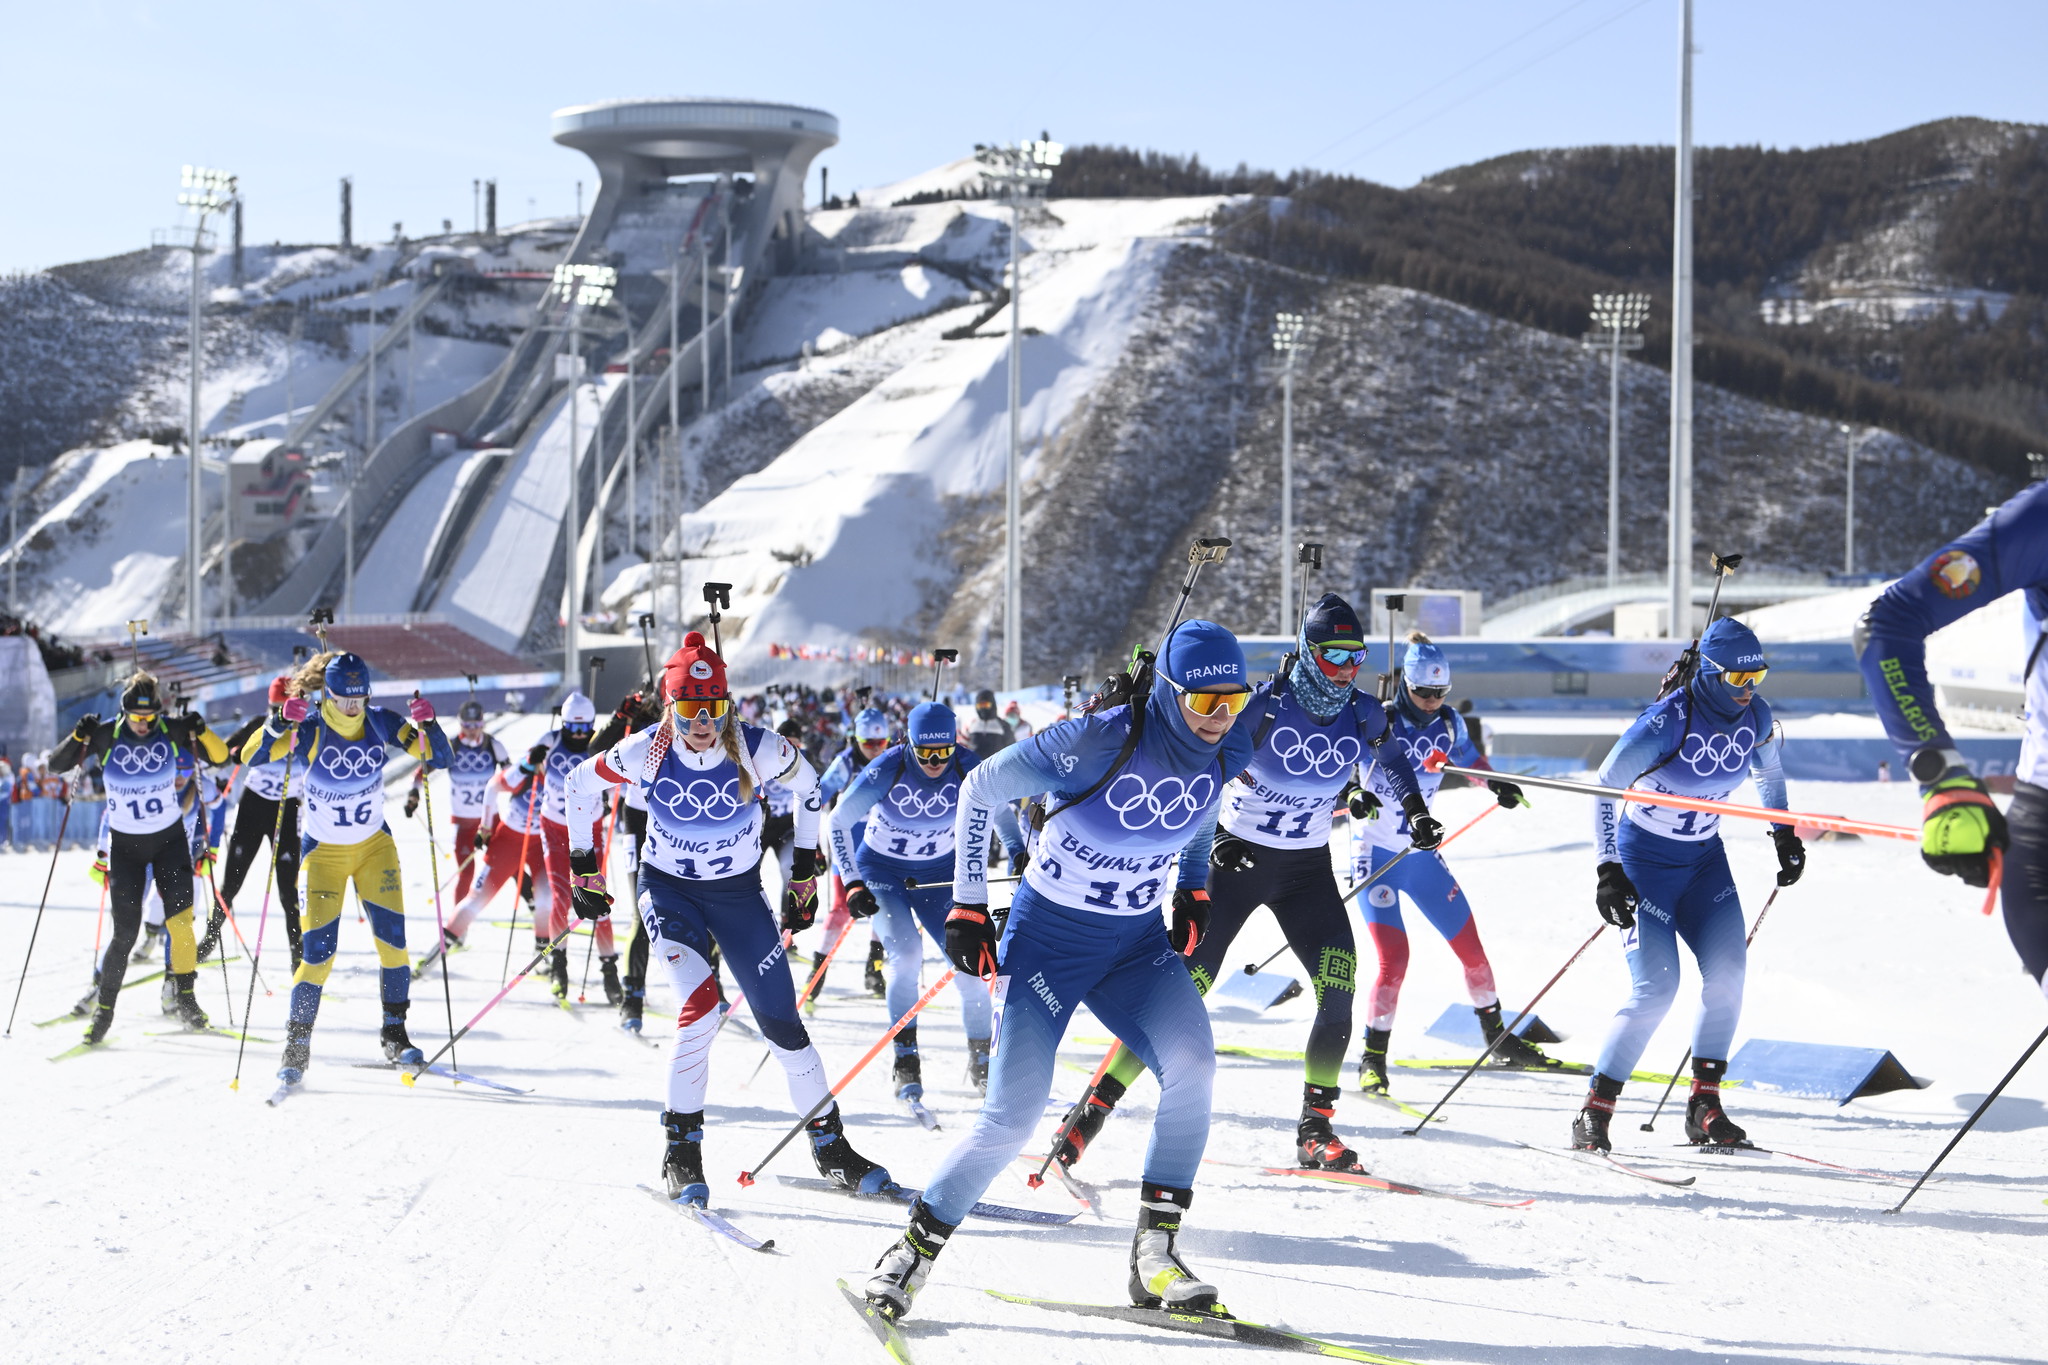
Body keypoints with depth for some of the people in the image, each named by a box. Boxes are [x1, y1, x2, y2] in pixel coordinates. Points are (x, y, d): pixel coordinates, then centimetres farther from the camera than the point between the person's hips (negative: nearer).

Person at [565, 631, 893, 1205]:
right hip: (669, 892, -1)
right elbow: (581, 783, -1)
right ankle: (682, 1150, -12)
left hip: (740, 893, 1)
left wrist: (804, 872, 4)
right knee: (701, 1004, -25)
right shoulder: (645, 752, -20)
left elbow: (806, 784, 1)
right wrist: (584, 872, 3)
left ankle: (831, 1147, 16)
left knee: (782, 1022, 0)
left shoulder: (756, 749, -21)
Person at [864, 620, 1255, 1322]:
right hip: (1050, 935, -4)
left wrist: (1192, 890, 14)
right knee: (1014, 1116, -12)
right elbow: (980, 790, -14)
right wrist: (967, 907, -11)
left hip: (1138, 941, 5)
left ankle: (1155, 1252, -14)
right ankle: (913, 1252, 9)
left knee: (1193, 1061, -23)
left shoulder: (1228, 752, -9)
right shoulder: (1096, 743, -26)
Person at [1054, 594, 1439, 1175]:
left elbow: (1389, 759, 19)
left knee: (1339, 984, -16)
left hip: (1308, 868, 4)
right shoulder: (1263, 706, -18)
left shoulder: (1363, 715, -5)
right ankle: (1094, 1107, 0)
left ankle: (1315, 1130, -6)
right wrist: (1218, 831, -24)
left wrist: (1416, 810, 10)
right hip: (1236, 859, -4)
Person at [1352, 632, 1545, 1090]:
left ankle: (1499, 1041, 26)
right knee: (1394, 958, -18)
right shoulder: (1379, 721, -16)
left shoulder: (1449, 724, 0)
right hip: (1377, 856, -6)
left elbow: (1468, 756, 19)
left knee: (1471, 947, 8)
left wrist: (1498, 784, 1)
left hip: (1422, 853, 6)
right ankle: (1373, 1059, -5)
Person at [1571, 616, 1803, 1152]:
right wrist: (1608, 871, -21)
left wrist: (1784, 834, 14)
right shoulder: (1665, 722, -24)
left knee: (1728, 967, -13)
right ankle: (1595, 1110, -5)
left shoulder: (1756, 717, -6)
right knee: (1656, 986, -16)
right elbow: (1603, 790, -17)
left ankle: (1705, 1105, -2)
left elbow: (1769, 772, 18)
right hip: (1645, 859, -6)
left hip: (1705, 857, 6)